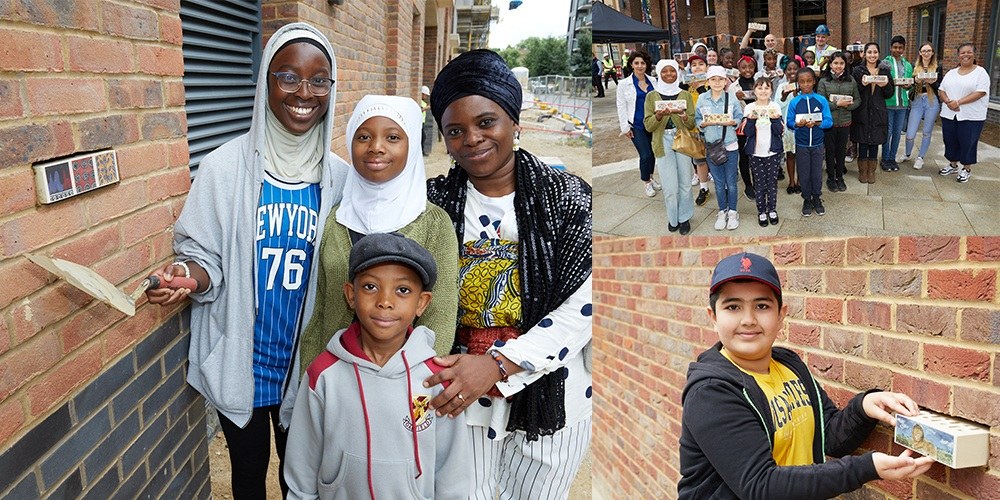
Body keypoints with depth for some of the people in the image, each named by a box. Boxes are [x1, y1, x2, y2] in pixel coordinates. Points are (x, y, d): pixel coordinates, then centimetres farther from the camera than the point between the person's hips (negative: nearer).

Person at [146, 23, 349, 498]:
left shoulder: (339, 176, -5)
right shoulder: (225, 166, -14)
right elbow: (203, 256, -6)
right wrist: (190, 276, -27)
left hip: (305, 360, 2)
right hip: (241, 359, -2)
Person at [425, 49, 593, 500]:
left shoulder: (568, 196, -7)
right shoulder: (433, 202, -1)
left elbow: (583, 305, -13)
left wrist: (497, 365, -23)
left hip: (549, 390, 0)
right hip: (456, 392, 1)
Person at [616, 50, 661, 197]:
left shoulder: (652, 82, 5)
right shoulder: (624, 84, -4)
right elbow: (621, 106, -2)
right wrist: (625, 127, -6)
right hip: (636, 125, -3)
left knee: (652, 152, 10)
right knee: (646, 154, -10)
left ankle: (650, 177, 34)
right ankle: (646, 182, 12)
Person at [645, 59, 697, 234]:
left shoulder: (686, 95, 7)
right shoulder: (652, 96, 5)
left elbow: (692, 124, 4)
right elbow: (648, 126, 1)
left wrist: (683, 114, -17)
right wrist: (659, 116, -19)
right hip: (663, 143, -1)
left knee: (685, 184, 2)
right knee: (670, 187, -4)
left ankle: (684, 217, 19)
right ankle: (673, 218, 16)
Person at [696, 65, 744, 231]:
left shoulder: (732, 98, -4)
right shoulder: (702, 99, -2)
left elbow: (740, 118, 2)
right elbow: (697, 120, 3)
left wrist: (732, 122, -19)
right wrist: (705, 123, -17)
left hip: (730, 146, -1)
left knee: (731, 182, 7)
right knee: (719, 183, 11)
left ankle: (733, 212, 23)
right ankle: (722, 212, 26)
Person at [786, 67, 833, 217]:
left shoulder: (821, 100, -5)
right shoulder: (794, 102, -4)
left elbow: (829, 121, -8)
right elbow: (788, 122, -5)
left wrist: (817, 123, -26)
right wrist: (797, 124, -25)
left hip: (817, 144, 0)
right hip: (801, 145, 0)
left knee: (817, 173, 9)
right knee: (804, 174, 9)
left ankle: (817, 198, 27)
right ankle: (807, 200, 25)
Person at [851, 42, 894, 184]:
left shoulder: (884, 71, 8)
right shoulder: (858, 71, 0)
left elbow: (890, 93, 7)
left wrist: (886, 85, -13)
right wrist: (862, 84, -22)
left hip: (878, 112, 2)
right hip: (862, 112, -2)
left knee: (875, 142, 7)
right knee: (862, 142, 2)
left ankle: (871, 171, 19)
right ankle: (862, 171, 15)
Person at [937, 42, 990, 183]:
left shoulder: (980, 72, -4)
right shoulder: (951, 73, 12)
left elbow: (980, 92, -14)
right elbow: (941, 90, 9)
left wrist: (958, 102, -20)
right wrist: (948, 101, -12)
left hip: (971, 116, -5)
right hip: (949, 114, 5)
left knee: (967, 143, 2)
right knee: (950, 140, 11)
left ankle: (967, 169, 15)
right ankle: (953, 165, 28)